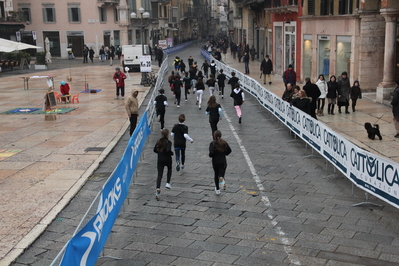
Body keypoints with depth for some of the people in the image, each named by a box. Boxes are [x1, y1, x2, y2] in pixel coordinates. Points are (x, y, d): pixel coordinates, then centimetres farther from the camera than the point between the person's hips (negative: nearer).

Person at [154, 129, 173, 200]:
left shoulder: (158, 141, 3)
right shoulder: (168, 142, -13)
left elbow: (155, 150, 7)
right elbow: (168, 150, -27)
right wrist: (172, 153, -7)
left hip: (160, 160, 3)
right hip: (167, 160, -3)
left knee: (159, 175, 2)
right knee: (169, 169, 30)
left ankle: (158, 188, -17)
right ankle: (168, 183, 19)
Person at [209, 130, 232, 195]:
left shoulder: (212, 143, -11)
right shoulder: (224, 143, -1)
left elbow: (211, 153, -21)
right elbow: (229, 150, -1)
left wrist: (210, 155, 1)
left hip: (215, 162, -1)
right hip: (223, 162, 1)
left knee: (216, 175, 17)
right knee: (222, 174, 3)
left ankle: (217, 189, 25)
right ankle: (222, 179, -34)